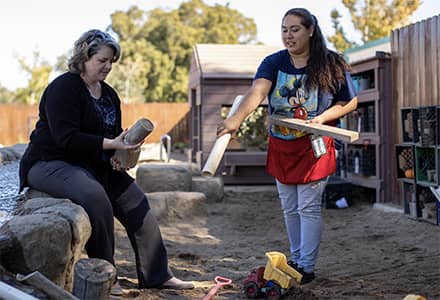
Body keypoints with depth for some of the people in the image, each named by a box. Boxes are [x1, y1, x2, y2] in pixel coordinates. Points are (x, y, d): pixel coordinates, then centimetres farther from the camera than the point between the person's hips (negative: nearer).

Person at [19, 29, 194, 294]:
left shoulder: (109, 94, 12)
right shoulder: (63, 88, -15)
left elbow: (114, 134, 17)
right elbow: (66, 137, -25)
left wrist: (119, 156, -6)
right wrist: (110, 145, -30)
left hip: (95, 165, 9)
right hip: (49, 163, -9)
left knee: (135, 201, -3)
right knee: (95, 195, -35)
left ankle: (157, 275, 4)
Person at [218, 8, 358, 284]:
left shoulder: (331, 65, -8)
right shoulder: (274, 62, -5)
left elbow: (350, 102, 0)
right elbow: (257, 92, -23)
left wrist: (322, 118, -17)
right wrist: (236, 118, -42)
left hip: (314, 145, -3)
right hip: (281, 146, 4)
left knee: (308, 208, -3)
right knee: (290, 209, 12)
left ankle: (307, 267, 5)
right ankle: (295, 260, 26)